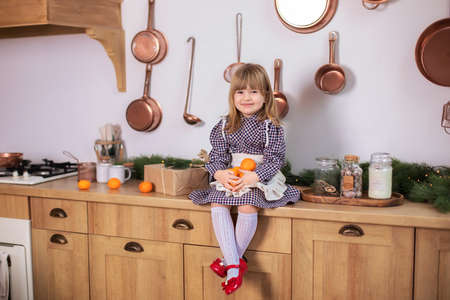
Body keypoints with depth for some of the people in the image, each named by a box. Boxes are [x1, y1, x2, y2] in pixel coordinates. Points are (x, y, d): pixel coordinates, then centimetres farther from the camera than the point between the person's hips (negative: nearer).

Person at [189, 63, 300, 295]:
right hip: (229, 177, 4)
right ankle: (234, 265, -20)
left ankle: (229, 260, -11)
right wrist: (220, 173, -15)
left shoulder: (270, 126, -5)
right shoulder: (225, 125, 7)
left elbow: (274, 158, -10)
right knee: (217, 206, -21)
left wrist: (253, 176, -24)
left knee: (247, 207, -30)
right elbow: (217, 155, 7)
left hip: (261, 178, -4)